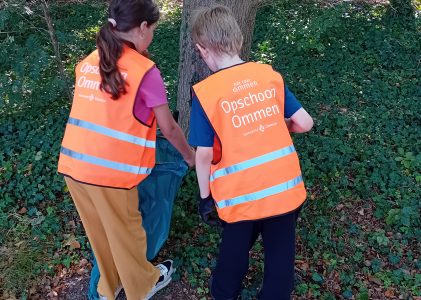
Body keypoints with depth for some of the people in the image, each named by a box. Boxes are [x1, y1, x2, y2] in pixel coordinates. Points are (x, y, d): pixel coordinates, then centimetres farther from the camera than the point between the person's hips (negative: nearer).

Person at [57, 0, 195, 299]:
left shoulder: (88, 62, 9)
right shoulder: (145, 70, -9)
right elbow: (169, 129, -2)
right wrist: (189, 155, 16)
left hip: (73, 165, 6)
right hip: (110, 172, -6)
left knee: (99, 231, 25)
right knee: (126, 234, 17)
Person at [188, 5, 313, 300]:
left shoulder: (205, 92, -12)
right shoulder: (270, 74, -2)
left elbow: (204, 154, -12)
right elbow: (305, 123, 0)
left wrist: (205, 196, 2)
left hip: (241, 195, -1)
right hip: (286, 187, 2)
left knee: (235, 248, 26)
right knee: (280, 253, 21)